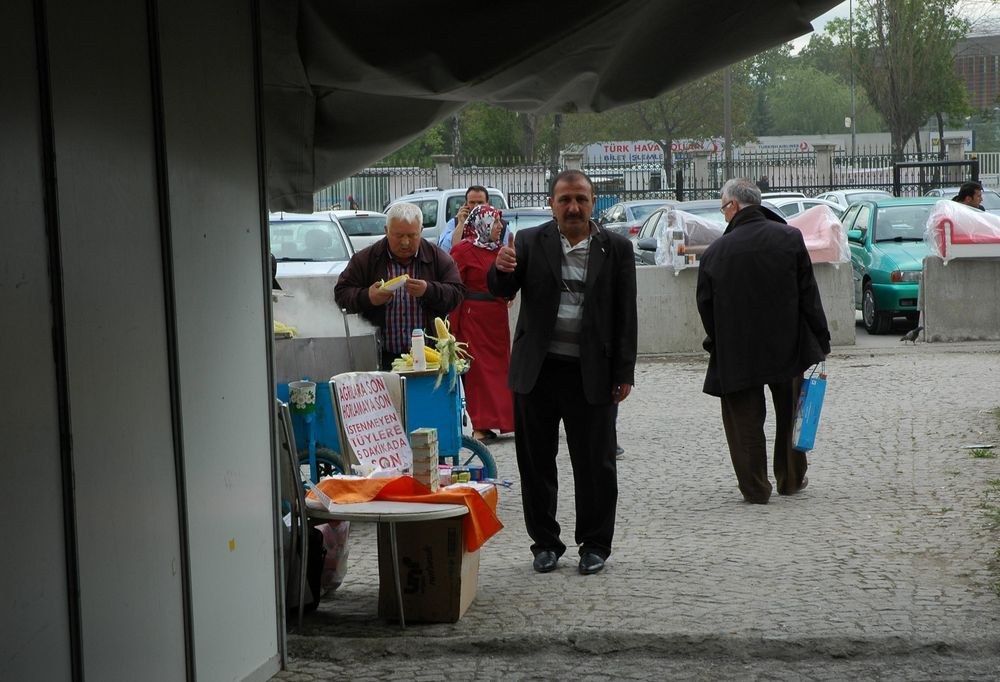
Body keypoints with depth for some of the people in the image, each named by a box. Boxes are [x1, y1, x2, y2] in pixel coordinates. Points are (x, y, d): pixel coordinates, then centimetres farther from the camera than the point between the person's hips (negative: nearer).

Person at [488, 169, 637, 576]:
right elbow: (501, 291, -3)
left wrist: (624, 373, -3)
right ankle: (545, 543, 20)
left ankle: (595, 545, 17)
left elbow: (626, 315, 3)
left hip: (591, 374, -1)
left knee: (595, 464, 5)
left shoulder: (616, 248, 4)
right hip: (537, 371, 1)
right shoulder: (530, 242, 4)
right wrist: (502, 270, -27)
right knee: (536, 462, 8)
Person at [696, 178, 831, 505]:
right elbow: (809, 294, -5)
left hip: (737, 355, -2)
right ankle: (791, 480, 30)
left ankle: (755, 487, 10)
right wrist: (821, 340, 2)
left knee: (746, 422, 9)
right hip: (788, 348, 2)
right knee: (790, 415, 19)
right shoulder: (790, 238, -6)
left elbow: (705, 306, -1)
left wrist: (719, 343, 13)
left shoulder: (715, 252, -9)